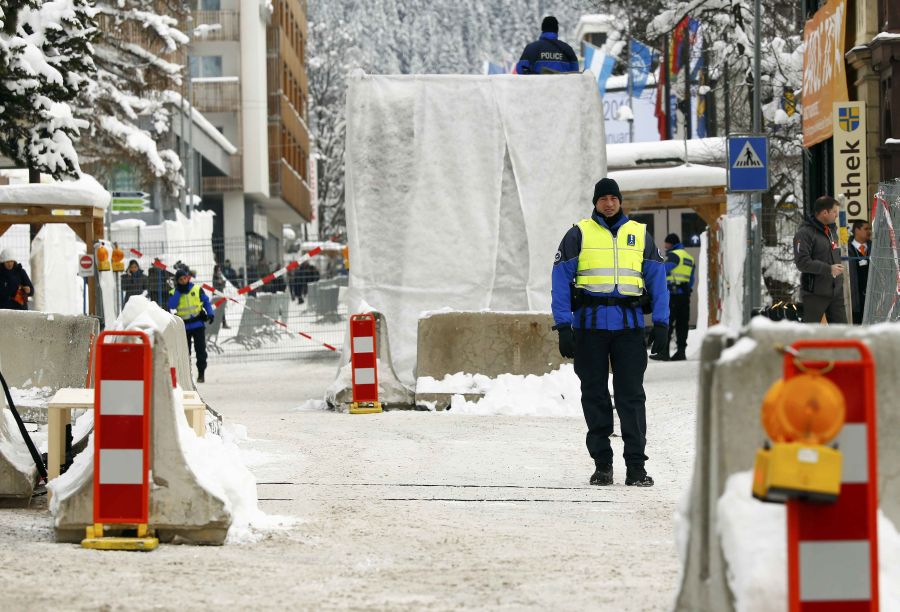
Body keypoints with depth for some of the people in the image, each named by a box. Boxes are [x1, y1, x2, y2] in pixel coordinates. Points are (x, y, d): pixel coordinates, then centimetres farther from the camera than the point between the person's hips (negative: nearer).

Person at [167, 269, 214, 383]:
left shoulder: (197, 289, 2)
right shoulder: (174, 293, 1)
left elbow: (206, 301, 9)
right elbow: (171, 306, -15)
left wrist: (210, 314, -6)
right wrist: (178, 292, -16)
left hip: (198, 324, 0)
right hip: (184, 326, 0)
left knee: (200, 350, -3)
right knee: (185, 352, 2)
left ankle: (201, 373, 2)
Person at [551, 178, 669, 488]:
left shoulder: (640, 235, 12)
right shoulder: (578, 235, 6)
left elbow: (657, 280, 11)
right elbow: (561, 281, 2)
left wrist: (661, 323, 1)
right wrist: (563, 327, -7)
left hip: (629, 325, 0)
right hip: (590, 325, 0)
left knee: (631, 395, -4)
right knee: (594, 395, 4)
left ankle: (636, 467, -3)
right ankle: (602, 464, 11)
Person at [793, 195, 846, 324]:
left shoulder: (832, 230, 13)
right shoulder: (805, 233, -14)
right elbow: (802, 262, -21)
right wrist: (828, 269, -23)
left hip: (835, 292, 8)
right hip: (815, 293, -8)